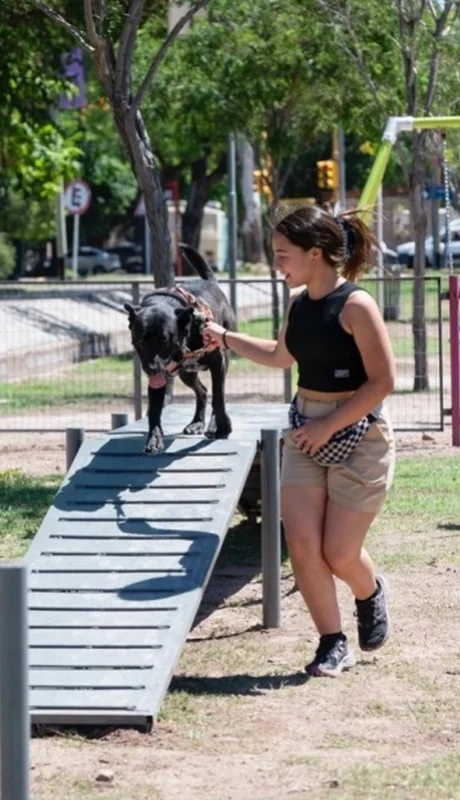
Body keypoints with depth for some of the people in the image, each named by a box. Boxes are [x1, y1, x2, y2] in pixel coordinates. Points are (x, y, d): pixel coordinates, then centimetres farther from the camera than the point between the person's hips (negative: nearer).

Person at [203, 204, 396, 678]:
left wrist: (329, 426, -17)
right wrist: (226, 339, 18)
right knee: (302, 544, -5)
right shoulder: (299, 302, 6)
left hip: (358, 434, -6)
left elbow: (382, 381, -17)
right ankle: (332, 643, 7)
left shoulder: (355, 305, -16)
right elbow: (281, 356, 27)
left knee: (339, 553, -3)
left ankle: (371, 594, 31)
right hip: (306, 433, 7)